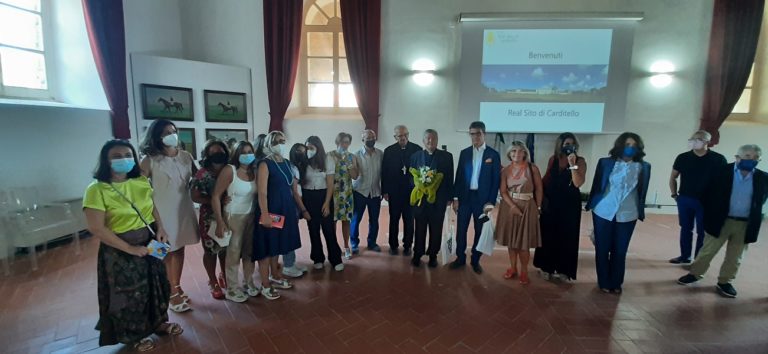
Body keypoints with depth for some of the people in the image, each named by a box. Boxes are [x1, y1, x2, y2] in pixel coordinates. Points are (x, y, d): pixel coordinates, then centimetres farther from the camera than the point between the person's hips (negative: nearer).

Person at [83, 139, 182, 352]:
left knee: (155, 284, 19)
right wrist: (130, 248, -20)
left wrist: (160, 228, -6)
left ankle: (158, 322, 42)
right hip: (120, 250, -5)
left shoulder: (142, 182, -2)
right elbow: (96, 228, -20)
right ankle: (134, 336, 35)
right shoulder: (97, 190, -17)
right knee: (128, 293, 12)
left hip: (150, 242, 5)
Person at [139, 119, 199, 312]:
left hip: (184, 209, 4)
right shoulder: (150, 160, -9)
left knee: (179, 249, 14)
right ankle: (171, 294, 19)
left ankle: (177, 287, 31)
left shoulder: (186, 156, 4)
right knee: (166, 252, 6)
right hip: (162, 211, -4)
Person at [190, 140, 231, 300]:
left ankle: (224, 276, 36)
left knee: (226, 249, 14)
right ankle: (213, 282, 26)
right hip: (209, 218, -3)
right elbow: (195, 197, -13)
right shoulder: (202, 173, -10)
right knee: (211, 250, 9)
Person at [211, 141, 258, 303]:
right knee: (233, 253, 6)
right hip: (233, 216, -5)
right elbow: (215, 196, -14)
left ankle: (248, 282, 33)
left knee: (249, 252, 14)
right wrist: (219, 221, -17)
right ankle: (232, 289, 23)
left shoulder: (254, 171, 1)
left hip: (251, 216, 5)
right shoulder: (229, 170, -14)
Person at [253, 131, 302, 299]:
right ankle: (265, 285, 14)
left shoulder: (287, 163, 9)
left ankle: (275, 276, 35)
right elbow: (262, 192, -18)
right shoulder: (265, 164, -12)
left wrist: (296, 210, 14)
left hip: (286, 208, 7)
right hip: (271, 209, -7)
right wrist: (264, 215, -23)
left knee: (277, 244, 19)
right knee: (266, 247, 2)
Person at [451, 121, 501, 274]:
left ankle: (475, 260, 25)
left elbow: (496, 180, -3)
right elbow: (458, 176, 5)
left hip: (482, 198, -2)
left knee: (479, 231, 10)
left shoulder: (493, 154, -2)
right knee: (461, 230, 8)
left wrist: (491, 201, -8)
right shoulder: (464, 153, 5)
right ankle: (460, 258, 25)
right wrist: (455, 198, 0)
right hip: (465, 197, 2)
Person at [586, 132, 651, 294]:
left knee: (620, 251, 11)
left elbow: (642, 192, 6)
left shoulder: (643, 167, 1)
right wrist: (592, 205, 1)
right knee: (602, 249, 8)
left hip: (627, 215, 1)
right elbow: (597, 186, 1)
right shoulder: (606, 163, -4)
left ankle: (616, 283, 28)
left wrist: (640, 212, 8)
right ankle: (604, 282, 24)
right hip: (603, 212, -1)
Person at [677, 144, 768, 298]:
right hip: (721, 221, -2)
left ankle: (725, 282, 26)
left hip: (746, 225, 3)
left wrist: (754, 220, 7)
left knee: (734, 257, 12)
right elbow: (709, 195, -3)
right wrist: (710, 217, -4)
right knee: (707, 251, 7)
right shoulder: (722, 172, -7)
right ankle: (695, 274, 22)